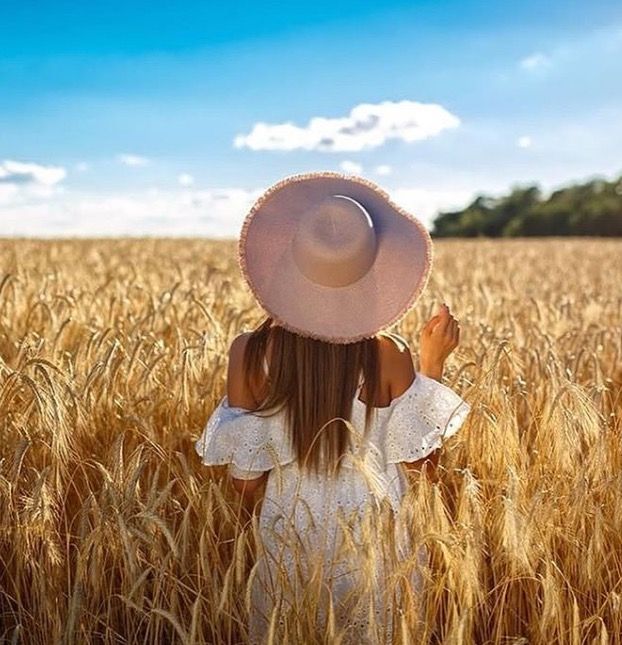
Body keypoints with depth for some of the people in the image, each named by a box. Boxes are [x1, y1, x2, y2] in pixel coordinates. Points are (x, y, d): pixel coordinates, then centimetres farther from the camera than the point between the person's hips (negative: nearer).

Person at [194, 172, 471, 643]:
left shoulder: (250, 353, -16)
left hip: (286, 539, 0)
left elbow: (244, 479, -9)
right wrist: (433, 365, -2)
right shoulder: (388, 356, -18)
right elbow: (419, 459, -6)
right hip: (372, 539, 0)